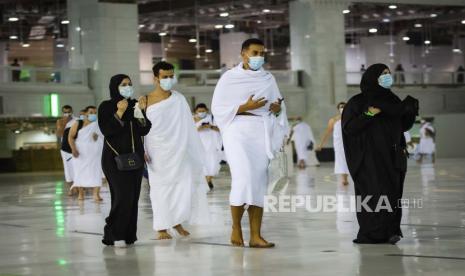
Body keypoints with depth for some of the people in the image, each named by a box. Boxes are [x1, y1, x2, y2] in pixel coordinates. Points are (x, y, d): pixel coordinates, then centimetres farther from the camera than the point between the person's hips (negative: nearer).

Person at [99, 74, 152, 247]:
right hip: (114, 158, -5)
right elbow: (106, 130, -13)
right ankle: (114, 235, -6)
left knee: (133, 197, 1)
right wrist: (119, 113, -20)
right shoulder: (106, 106, -2)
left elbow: (144, 131, 4)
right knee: (123, 195, -15)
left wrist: (142, 111, -11)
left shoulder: (135, 105, 10)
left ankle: (129, 235, 7)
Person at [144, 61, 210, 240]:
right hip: (158, 154, -3)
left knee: (182, 185, 2)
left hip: (179, 152, 3)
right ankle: (162, 228, 8)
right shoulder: (146, 101, -4)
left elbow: (188, 128, 5)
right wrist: (142, 151, -8)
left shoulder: (179, 99, 3)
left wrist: (195, 152, 4)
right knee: (161, 188, 1)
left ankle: (177, 221, 20)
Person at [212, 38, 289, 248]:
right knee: (243, 177, -19)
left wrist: (278, 108, -6)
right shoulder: (229, 77, 1)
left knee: (259, 182, 0)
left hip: (261, 132, 4)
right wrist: (245, 107, -14)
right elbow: (218, 108, -3)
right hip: (237, 130, -4)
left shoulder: (268, 79, 13)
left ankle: (255, 235, 1)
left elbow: (279, 106, 18)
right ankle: (236, 227, -3)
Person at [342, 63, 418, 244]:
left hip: (392, 158, 5)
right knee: (374, 194, -10)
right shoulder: (357, 102, -1)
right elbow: (348, 128, -9)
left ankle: (390, 232, 3)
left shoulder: (392, 100, 13)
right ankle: (373, 233, -7)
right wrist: (369, 114, -19)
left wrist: (410, 111, -6)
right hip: (369, 159, -5)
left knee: (393, 194, 1)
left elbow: (403, 126, 13)